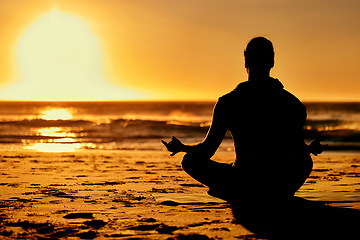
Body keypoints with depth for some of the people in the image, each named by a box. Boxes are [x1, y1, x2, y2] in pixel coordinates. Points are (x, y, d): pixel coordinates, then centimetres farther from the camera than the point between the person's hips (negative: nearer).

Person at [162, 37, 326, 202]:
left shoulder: (227, 102, -7)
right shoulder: (293, 103, -4)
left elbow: (207, 150, -5)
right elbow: (299, 153, -2)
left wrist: (181, 147, 16)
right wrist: (312, 148, 23)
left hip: (242, 188, -3)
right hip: (281, 187, 3)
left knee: (190, 160, 16)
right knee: (306, 161, 35)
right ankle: (281, 197, 12)